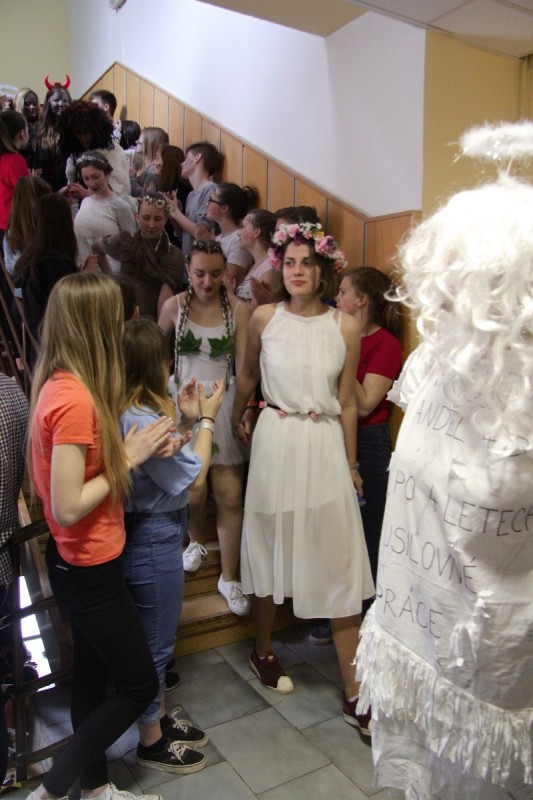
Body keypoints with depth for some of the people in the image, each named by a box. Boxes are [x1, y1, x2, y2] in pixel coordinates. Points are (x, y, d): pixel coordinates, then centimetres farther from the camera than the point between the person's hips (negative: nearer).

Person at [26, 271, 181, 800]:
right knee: (139, 684, 10)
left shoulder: (58, 385, 2)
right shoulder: (75, 399, -27)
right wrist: (129, 457, -18)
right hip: (90, 568, -9)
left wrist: (136, 449, -3)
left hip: (78, 562, 9)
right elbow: (69, 507, -27)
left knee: (93, 674, 23)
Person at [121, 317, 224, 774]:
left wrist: (186, 420, 3)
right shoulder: (141, 420, -28)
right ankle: (152, 740, 33)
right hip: (154, 537, -10)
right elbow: (194, 477, -18)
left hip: (152, 532, 10)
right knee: (155, 642, 10)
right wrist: (207, 420, -8)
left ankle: (159, 719, 45)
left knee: (157, 637, 25)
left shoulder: (127, 412, 1)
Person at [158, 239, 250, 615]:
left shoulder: (238, 309, -5)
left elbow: (243, 365, -6)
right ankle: (196, 542, 40)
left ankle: (229, 577, 19)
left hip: (224, 402, 0)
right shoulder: (174, 306, -1)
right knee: (192, 492, 4)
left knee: (230, 496, 2)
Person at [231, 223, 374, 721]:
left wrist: (351, 463, 7)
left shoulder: (345, 327, -2)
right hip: (275, 440, 0)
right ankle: (263, 651, 38)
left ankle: (353, 688, 16)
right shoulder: (264, 318, -2)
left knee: (339, 562, 3)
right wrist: (235, 418, 24)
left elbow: (347, 402, 3)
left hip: (325, 444, 0)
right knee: (269, 545, 14)